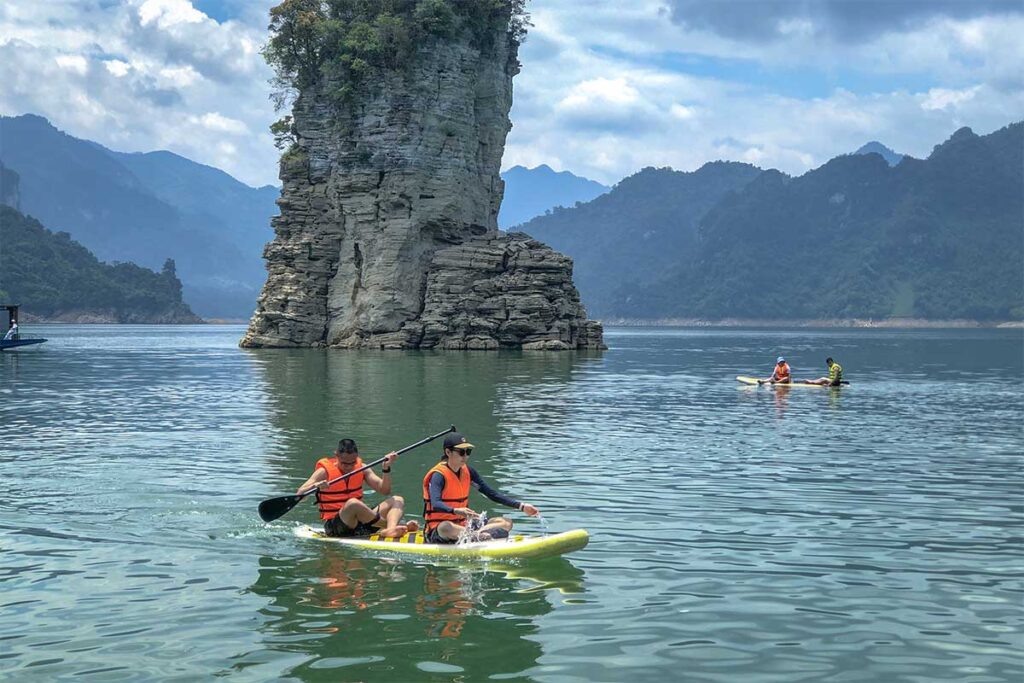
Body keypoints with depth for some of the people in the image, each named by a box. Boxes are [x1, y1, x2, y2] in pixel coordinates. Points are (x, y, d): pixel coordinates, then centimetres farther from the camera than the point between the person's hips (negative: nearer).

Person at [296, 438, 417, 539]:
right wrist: (315, 487, -31)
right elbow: (299, 496, -12)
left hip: (360, 522, 6)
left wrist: (386, 469, -10)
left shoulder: (361, 468, 8)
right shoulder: (324, 471, -5)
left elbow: (384, 490, 4)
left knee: (398, 500, -8)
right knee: (353, 503, -37)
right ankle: (392, 525, -33)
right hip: (335, 526, -6)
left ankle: (390, 530, -41)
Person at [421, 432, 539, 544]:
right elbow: (435, 504, -31)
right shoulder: (439, 475, -14)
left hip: (462, 526, 7)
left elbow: (493, 494, 9)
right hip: (437, 533, -7)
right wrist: (455, 510, -51)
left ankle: (475, 535, -32)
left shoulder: (467, 472, 8)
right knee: (446, 527, -42)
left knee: (506, 523, -7)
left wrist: (521, 506, -1)